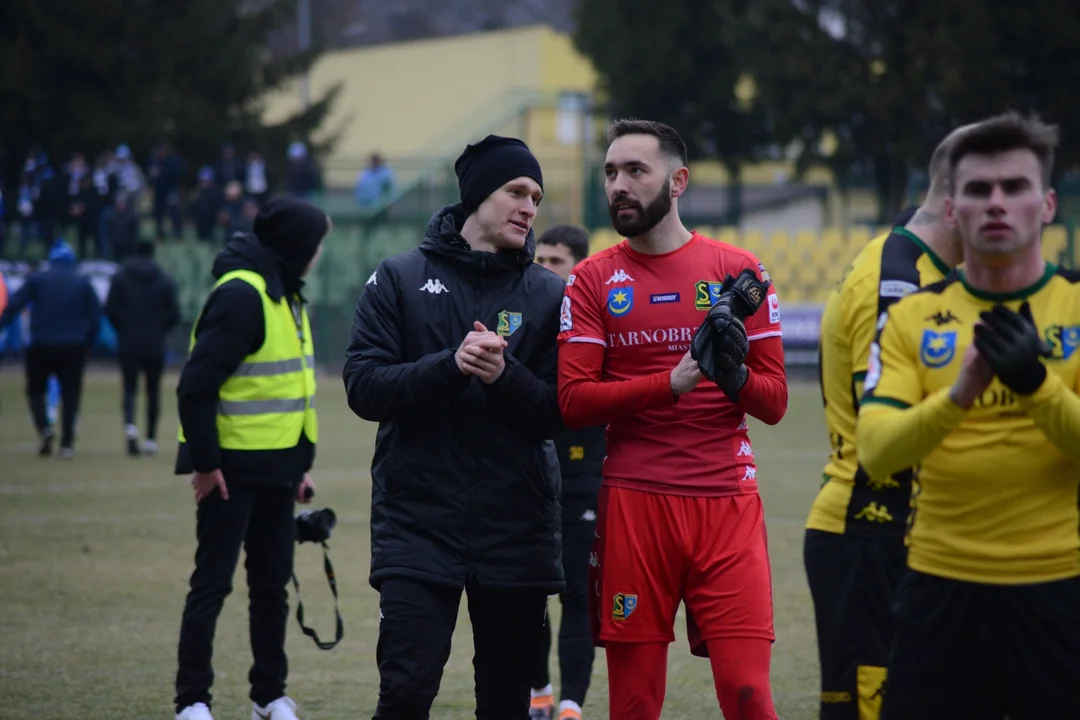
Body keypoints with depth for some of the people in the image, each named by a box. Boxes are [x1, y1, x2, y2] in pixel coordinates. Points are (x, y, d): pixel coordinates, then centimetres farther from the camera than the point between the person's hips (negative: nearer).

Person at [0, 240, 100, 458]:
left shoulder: (36, 280, 2)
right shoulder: (83, 283, 8)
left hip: (41, 347, -1)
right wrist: (87, 343, 10)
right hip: (73, 348, 1)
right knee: (70, 394, 7)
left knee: (35, 389, 13)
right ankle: (67, 444, -1)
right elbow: (95, 317, 4)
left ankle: (45, 428, -11)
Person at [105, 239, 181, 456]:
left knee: (130, 388, 2)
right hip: (155, 345, 0)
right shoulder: (164, 280, 1)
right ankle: (151, 439, 10)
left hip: (128, 343, 0)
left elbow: (110, 309, -3)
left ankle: (130, 424, -27)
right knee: (153, 390, 11)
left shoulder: (120, 277, 0)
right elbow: (174, 314, -2)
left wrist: (122, 329, 12)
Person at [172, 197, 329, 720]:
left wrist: (303, 462, 17)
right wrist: (204, 460, -18)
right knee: (213, 583, -2)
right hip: (231, 470, -9)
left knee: (273, 583, 13)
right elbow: (197, 383, -21)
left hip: (277, 469, 9)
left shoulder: (287, 295, 13)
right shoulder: (239, 295, -17)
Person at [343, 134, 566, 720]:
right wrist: (450, 365, -18)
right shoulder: (400, 278, 5)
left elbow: (558, 415, 0)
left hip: (516, 532, 1)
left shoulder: (549, 294, 5)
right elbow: (364, 387, -4)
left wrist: (505, 377, -18)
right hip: (416, 523, -1)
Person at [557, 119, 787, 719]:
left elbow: (774, 402, 5)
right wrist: (671, 382, -16)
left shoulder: (737, 270, 7)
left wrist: (736, 376, -17)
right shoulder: (593, 280, 7)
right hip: (634, 504, 0)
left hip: (727, 504, 0)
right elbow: (574, 400, -4)